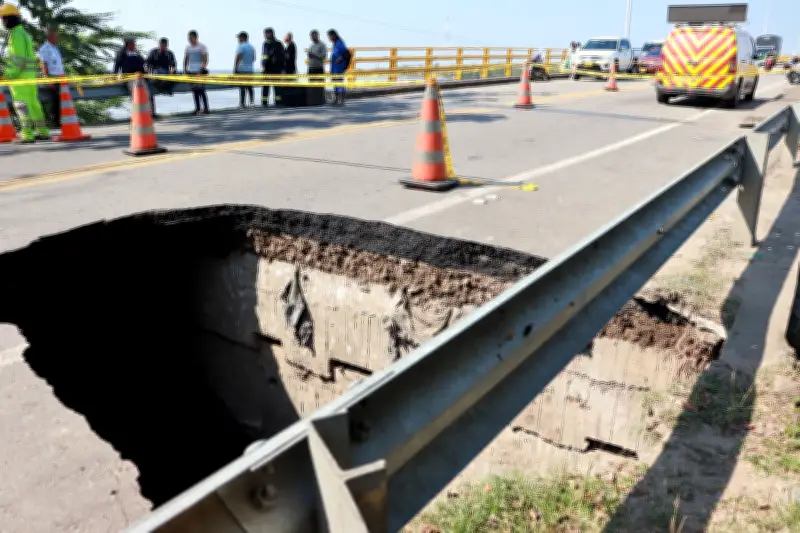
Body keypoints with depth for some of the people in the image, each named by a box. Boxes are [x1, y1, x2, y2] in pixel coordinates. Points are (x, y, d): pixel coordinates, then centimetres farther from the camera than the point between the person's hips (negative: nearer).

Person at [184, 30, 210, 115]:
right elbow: (186, 59, 19)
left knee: (201, 90, -10)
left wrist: (203, 67, -19)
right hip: (191, 71, 6)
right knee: (194, 91, 5)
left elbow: (205, 59, -7)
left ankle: (206, 109, -8)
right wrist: (185, 69, 11)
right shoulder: (188, 47, 15)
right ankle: (197, 109, 8)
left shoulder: (202, 46, -1)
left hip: (199, 71, -6)